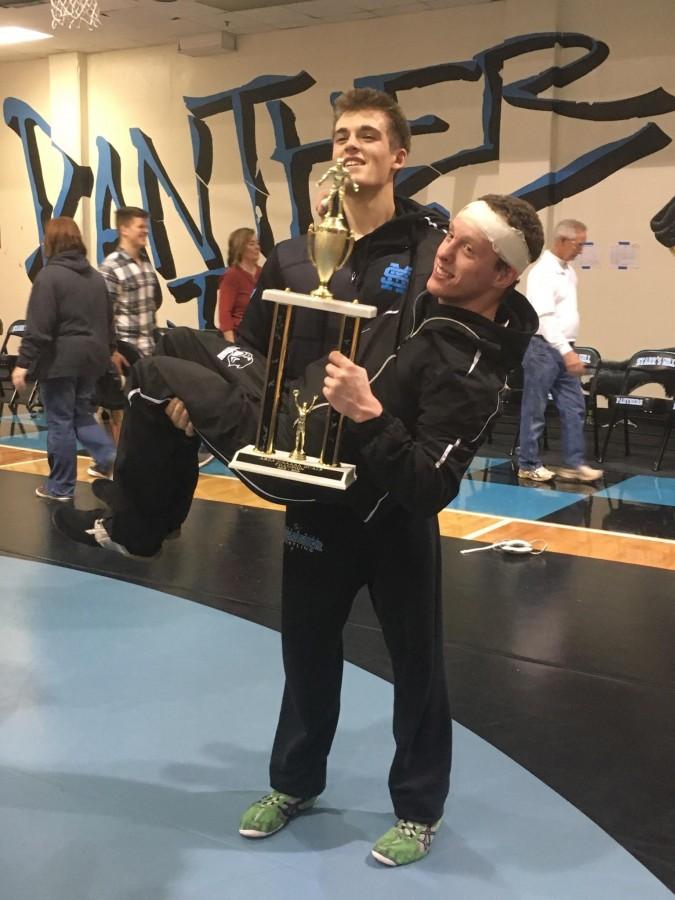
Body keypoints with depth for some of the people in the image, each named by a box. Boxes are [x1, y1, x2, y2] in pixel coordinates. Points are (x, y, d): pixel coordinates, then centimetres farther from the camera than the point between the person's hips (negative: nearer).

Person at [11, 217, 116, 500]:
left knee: (60, 422, 1)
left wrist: (24, 363, -14)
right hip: (91, 357, 7)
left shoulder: (49, 276, -11)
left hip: (60, 359, -7)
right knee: (81, 414, 19)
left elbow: (38, 327, -16)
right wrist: (104, 352, 25)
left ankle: (60, 486, 8)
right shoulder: (95, 277, 12)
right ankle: (109, 456, -1)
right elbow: (107, 321, 17)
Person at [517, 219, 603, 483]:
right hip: (543, 348, -9)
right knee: (535, 410, 0)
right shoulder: (543, 272, -15)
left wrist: (569, 350, 16)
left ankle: (574, 463, 10)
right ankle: (529, 465, 9)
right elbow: (545, 318, -23)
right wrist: (567, 352, -27)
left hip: (563, 349, 9)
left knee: (574, 408, 6)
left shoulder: (568, 271, 13)